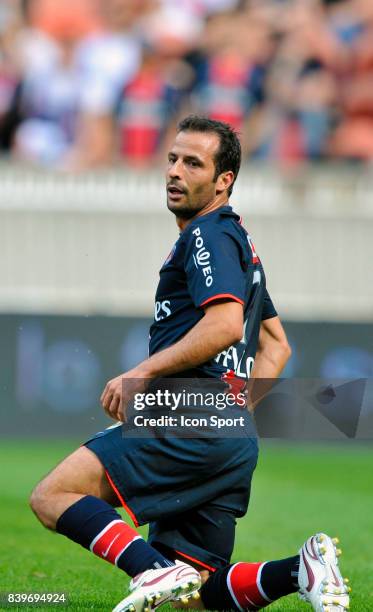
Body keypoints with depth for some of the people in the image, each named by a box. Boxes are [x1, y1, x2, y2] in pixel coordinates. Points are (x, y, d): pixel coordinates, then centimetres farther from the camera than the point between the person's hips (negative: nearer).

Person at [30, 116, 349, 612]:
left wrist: (141, 375, -17)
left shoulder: (210, 235, -6)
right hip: (235, 441, 10)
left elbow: (225, 325, -21)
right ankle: (302, 569, -7)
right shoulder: (238, 241, 26)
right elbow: (276, 346, 31)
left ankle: (157, 572, -30)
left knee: (52, 496, -13)